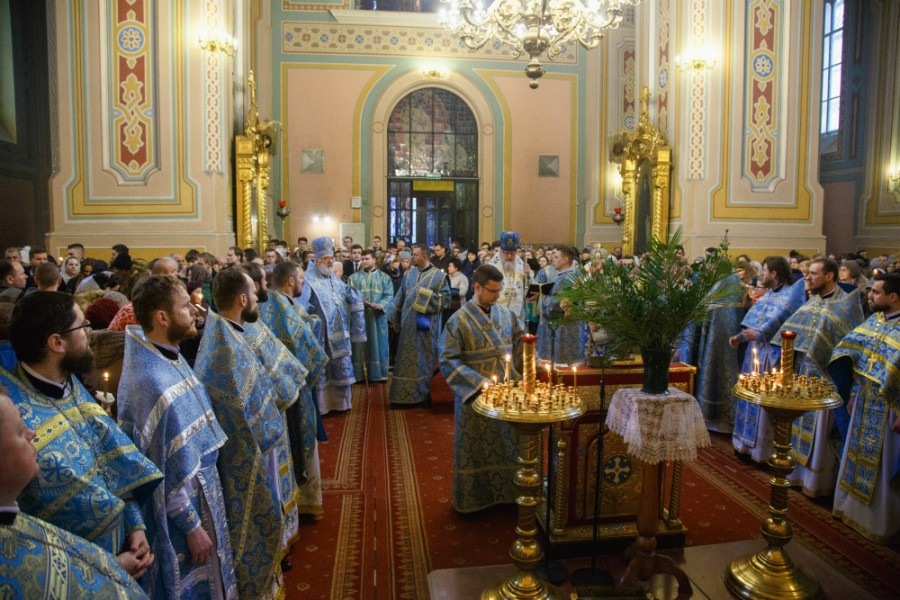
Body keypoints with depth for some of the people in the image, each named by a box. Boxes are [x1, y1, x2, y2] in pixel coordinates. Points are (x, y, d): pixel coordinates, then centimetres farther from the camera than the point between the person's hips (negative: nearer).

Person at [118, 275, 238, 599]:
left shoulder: (170, 355, -3)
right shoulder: (151, 381, -30)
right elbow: (162, 470, -24)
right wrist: (190, 525, -16)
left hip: (201, 491, 8)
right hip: (180, 506, -8)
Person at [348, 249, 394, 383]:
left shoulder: (384, 277, 8)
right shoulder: (354, 277, 10)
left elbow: (389, 295, -1)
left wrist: (380, 305, -20)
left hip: (378, 316, 0)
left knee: (378, 344, 4)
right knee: (360, 345, 1)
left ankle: (378, 373, 13)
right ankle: (359, 373, 7)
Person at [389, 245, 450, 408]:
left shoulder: (439, 275, -5)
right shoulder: (409, 273, 8)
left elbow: (446, 299, -8)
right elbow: (400, 297, 13)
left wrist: (427, 294, -15)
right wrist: (395, 319, 13)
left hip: (427, 326, -4)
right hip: (408, 324, 4)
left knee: (424, 360, 5)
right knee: (406, 360, 7)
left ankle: (423, 395, 17)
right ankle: (405, 396, 15)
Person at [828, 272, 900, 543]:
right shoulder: (874, 320, 4)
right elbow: (853, 356, 11)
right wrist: (852, 394, 11)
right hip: (864, 402, 7)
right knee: (858, 456, 18)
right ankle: (854, 507, 34)